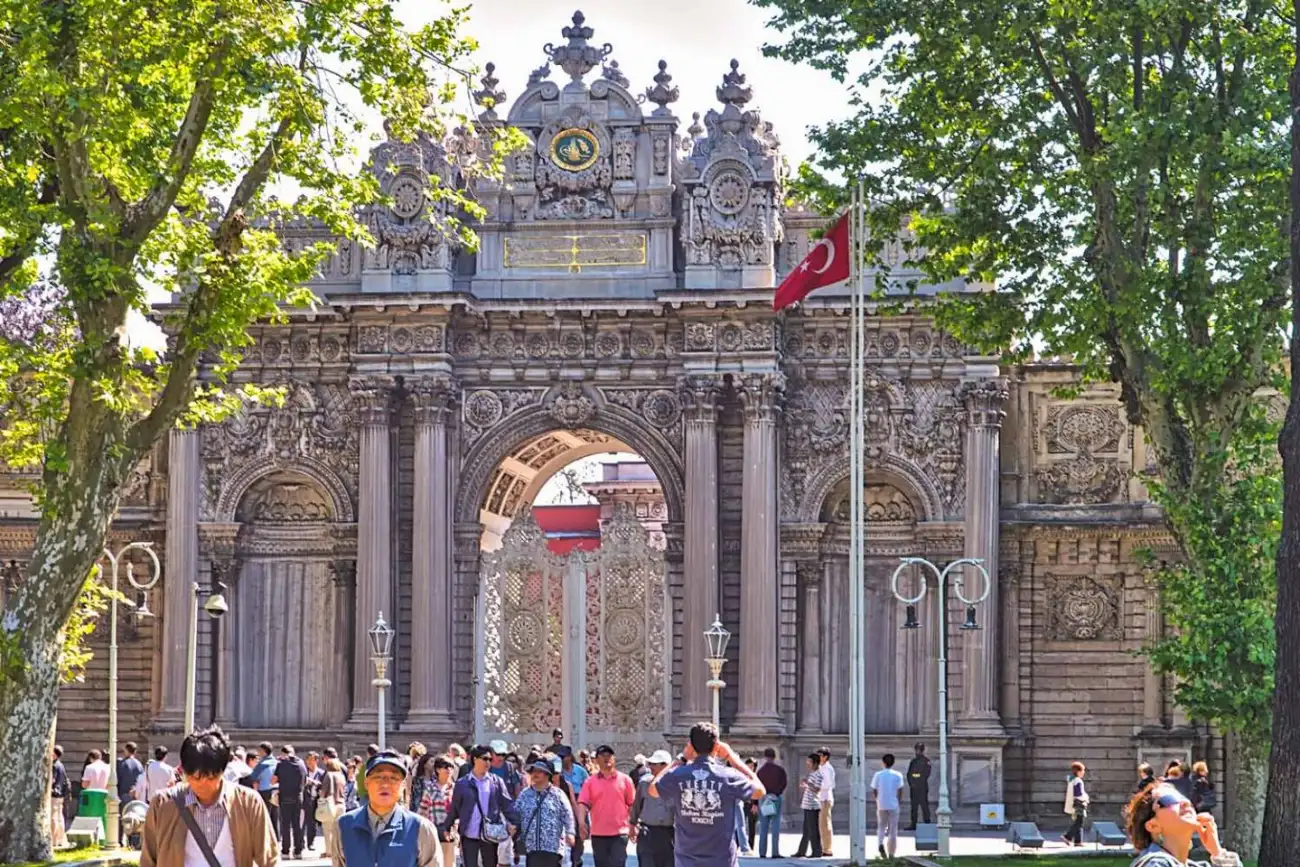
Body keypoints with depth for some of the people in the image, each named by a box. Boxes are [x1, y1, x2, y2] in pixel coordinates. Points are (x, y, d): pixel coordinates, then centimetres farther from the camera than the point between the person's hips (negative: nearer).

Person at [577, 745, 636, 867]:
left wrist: (633, 825, 2)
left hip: (619, 833, -2)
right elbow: (582, 803, -6)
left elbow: (632, 805, 6)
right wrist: (581, 821, -22)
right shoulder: (591, 781, 3)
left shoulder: (625, 779, 3)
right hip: (598, 833, 2)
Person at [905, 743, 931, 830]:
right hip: (913, 787, 6)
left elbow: (926, 773, -7)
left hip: (922, 787, -6)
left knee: (924, 805, -8)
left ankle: (927, 822, -6)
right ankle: (913, 825, 10)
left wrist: (920, 782, -11)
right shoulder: (913, 760, 16)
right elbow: (909, 773, 15)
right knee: (914, 806, 8)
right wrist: (910, 782, 1)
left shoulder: (926, 760, -1)